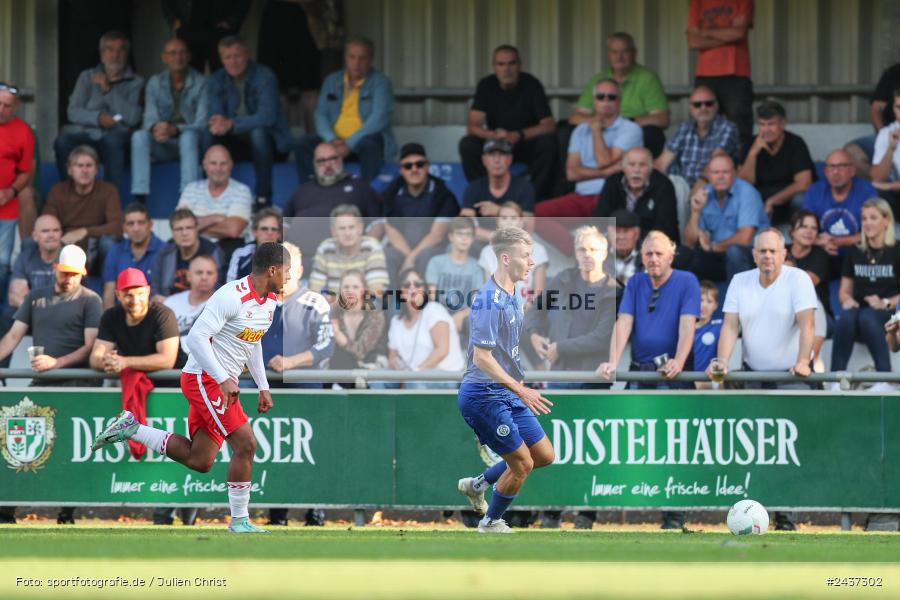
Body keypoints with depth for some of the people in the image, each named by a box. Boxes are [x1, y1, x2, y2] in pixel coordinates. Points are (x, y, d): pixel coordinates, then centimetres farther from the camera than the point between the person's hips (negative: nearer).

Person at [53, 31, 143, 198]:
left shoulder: (135, 82, 10)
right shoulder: (87, 77, 17)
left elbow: (133, 118, -6)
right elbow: (73, 112, 5)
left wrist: (108, 89, -8)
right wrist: (98, 117, -13)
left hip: (116, 135, -2)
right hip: (85, 133, 2)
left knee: (112, 140, -39)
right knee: (63, 141, -31)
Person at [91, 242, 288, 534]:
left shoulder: (270, 301, 9)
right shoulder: (232, 297, -21)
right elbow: (196, 337, -24)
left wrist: (263, 387, 20)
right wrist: (223, 379, -29)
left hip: (221, 382, 9)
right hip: (205, 379, -9)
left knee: (199, 461, 7)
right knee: (245, 444, -14)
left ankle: (131, 428, 17)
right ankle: (239, 522, -4)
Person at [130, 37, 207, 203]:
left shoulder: (200, 83, -3)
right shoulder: (155, 83, 8)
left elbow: (202, 123, -11)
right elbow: (149, 119, 0)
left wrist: (174, 130, -29)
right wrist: (155, 128, -26)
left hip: (192, 143, -3)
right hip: (163, 146, 3)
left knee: (188, 137, -37)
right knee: (139, 136, -26)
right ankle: (139, 199, -33)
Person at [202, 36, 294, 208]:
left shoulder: (264, 77, -15)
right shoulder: (216, 81, 2)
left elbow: (267, 117, -26)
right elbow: (214, 116, -7)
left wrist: (231, 124, -37)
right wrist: (222, 124, -33)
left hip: (269, 143, -4)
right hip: (237, 144, 4)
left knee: (258, 132, -37)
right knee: (208, 135, -22)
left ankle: (263, 199, -32)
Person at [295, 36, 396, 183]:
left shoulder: (380, 82, -1)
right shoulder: (331, 81, 13)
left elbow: (379, 119, -13)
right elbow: (320, 114, 7)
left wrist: (350, 144, -23)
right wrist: (331, 140, -15)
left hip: (366, 139, -4)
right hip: (335, 140, 4)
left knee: (370, 145, -38)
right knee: (303, 144, -21)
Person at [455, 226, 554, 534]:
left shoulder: (511, 297, 9)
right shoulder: (490, 301, -22)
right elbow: (481, 357, -25)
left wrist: (519, 385, 24)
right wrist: (520, 390, -28)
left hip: (505, 392, 9)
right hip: (483, 395, -9)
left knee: (544, 455, 11)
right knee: (522, 463, -3)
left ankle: (477, 485, 26)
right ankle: (490, 524, 18)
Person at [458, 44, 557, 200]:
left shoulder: (531, 85, -13)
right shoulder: (486, 86, -9)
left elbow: (549, 126, -19)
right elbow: (472, 127, -15)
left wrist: (518, 135, -36)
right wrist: (493, 135, -38)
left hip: (527, 144, -1)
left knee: (548, 143, -32)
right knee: (467, 145, -27)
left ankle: (537, 197, -20)